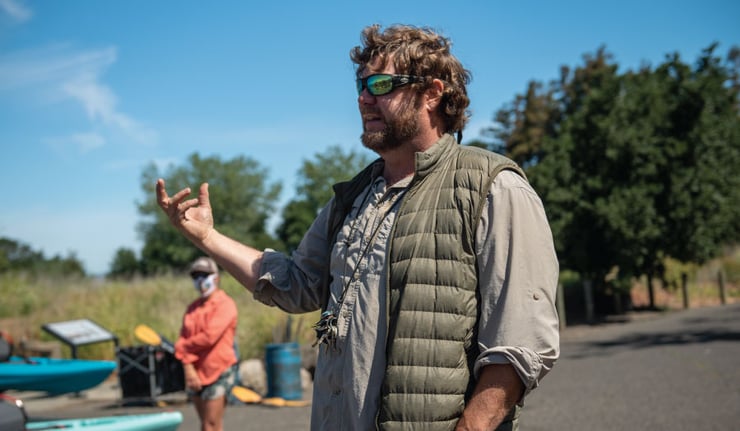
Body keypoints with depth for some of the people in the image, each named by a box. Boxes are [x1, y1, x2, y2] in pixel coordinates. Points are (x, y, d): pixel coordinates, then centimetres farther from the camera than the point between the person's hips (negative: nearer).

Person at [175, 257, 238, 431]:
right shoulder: (193, 308, 14)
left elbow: (209, 337, -18)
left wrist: (183, 346, -4)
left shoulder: (225, 304, -7)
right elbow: (183, 338, 5)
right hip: (196, 373, 7)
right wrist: (188, 369, -9)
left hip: (219, 372, -7)